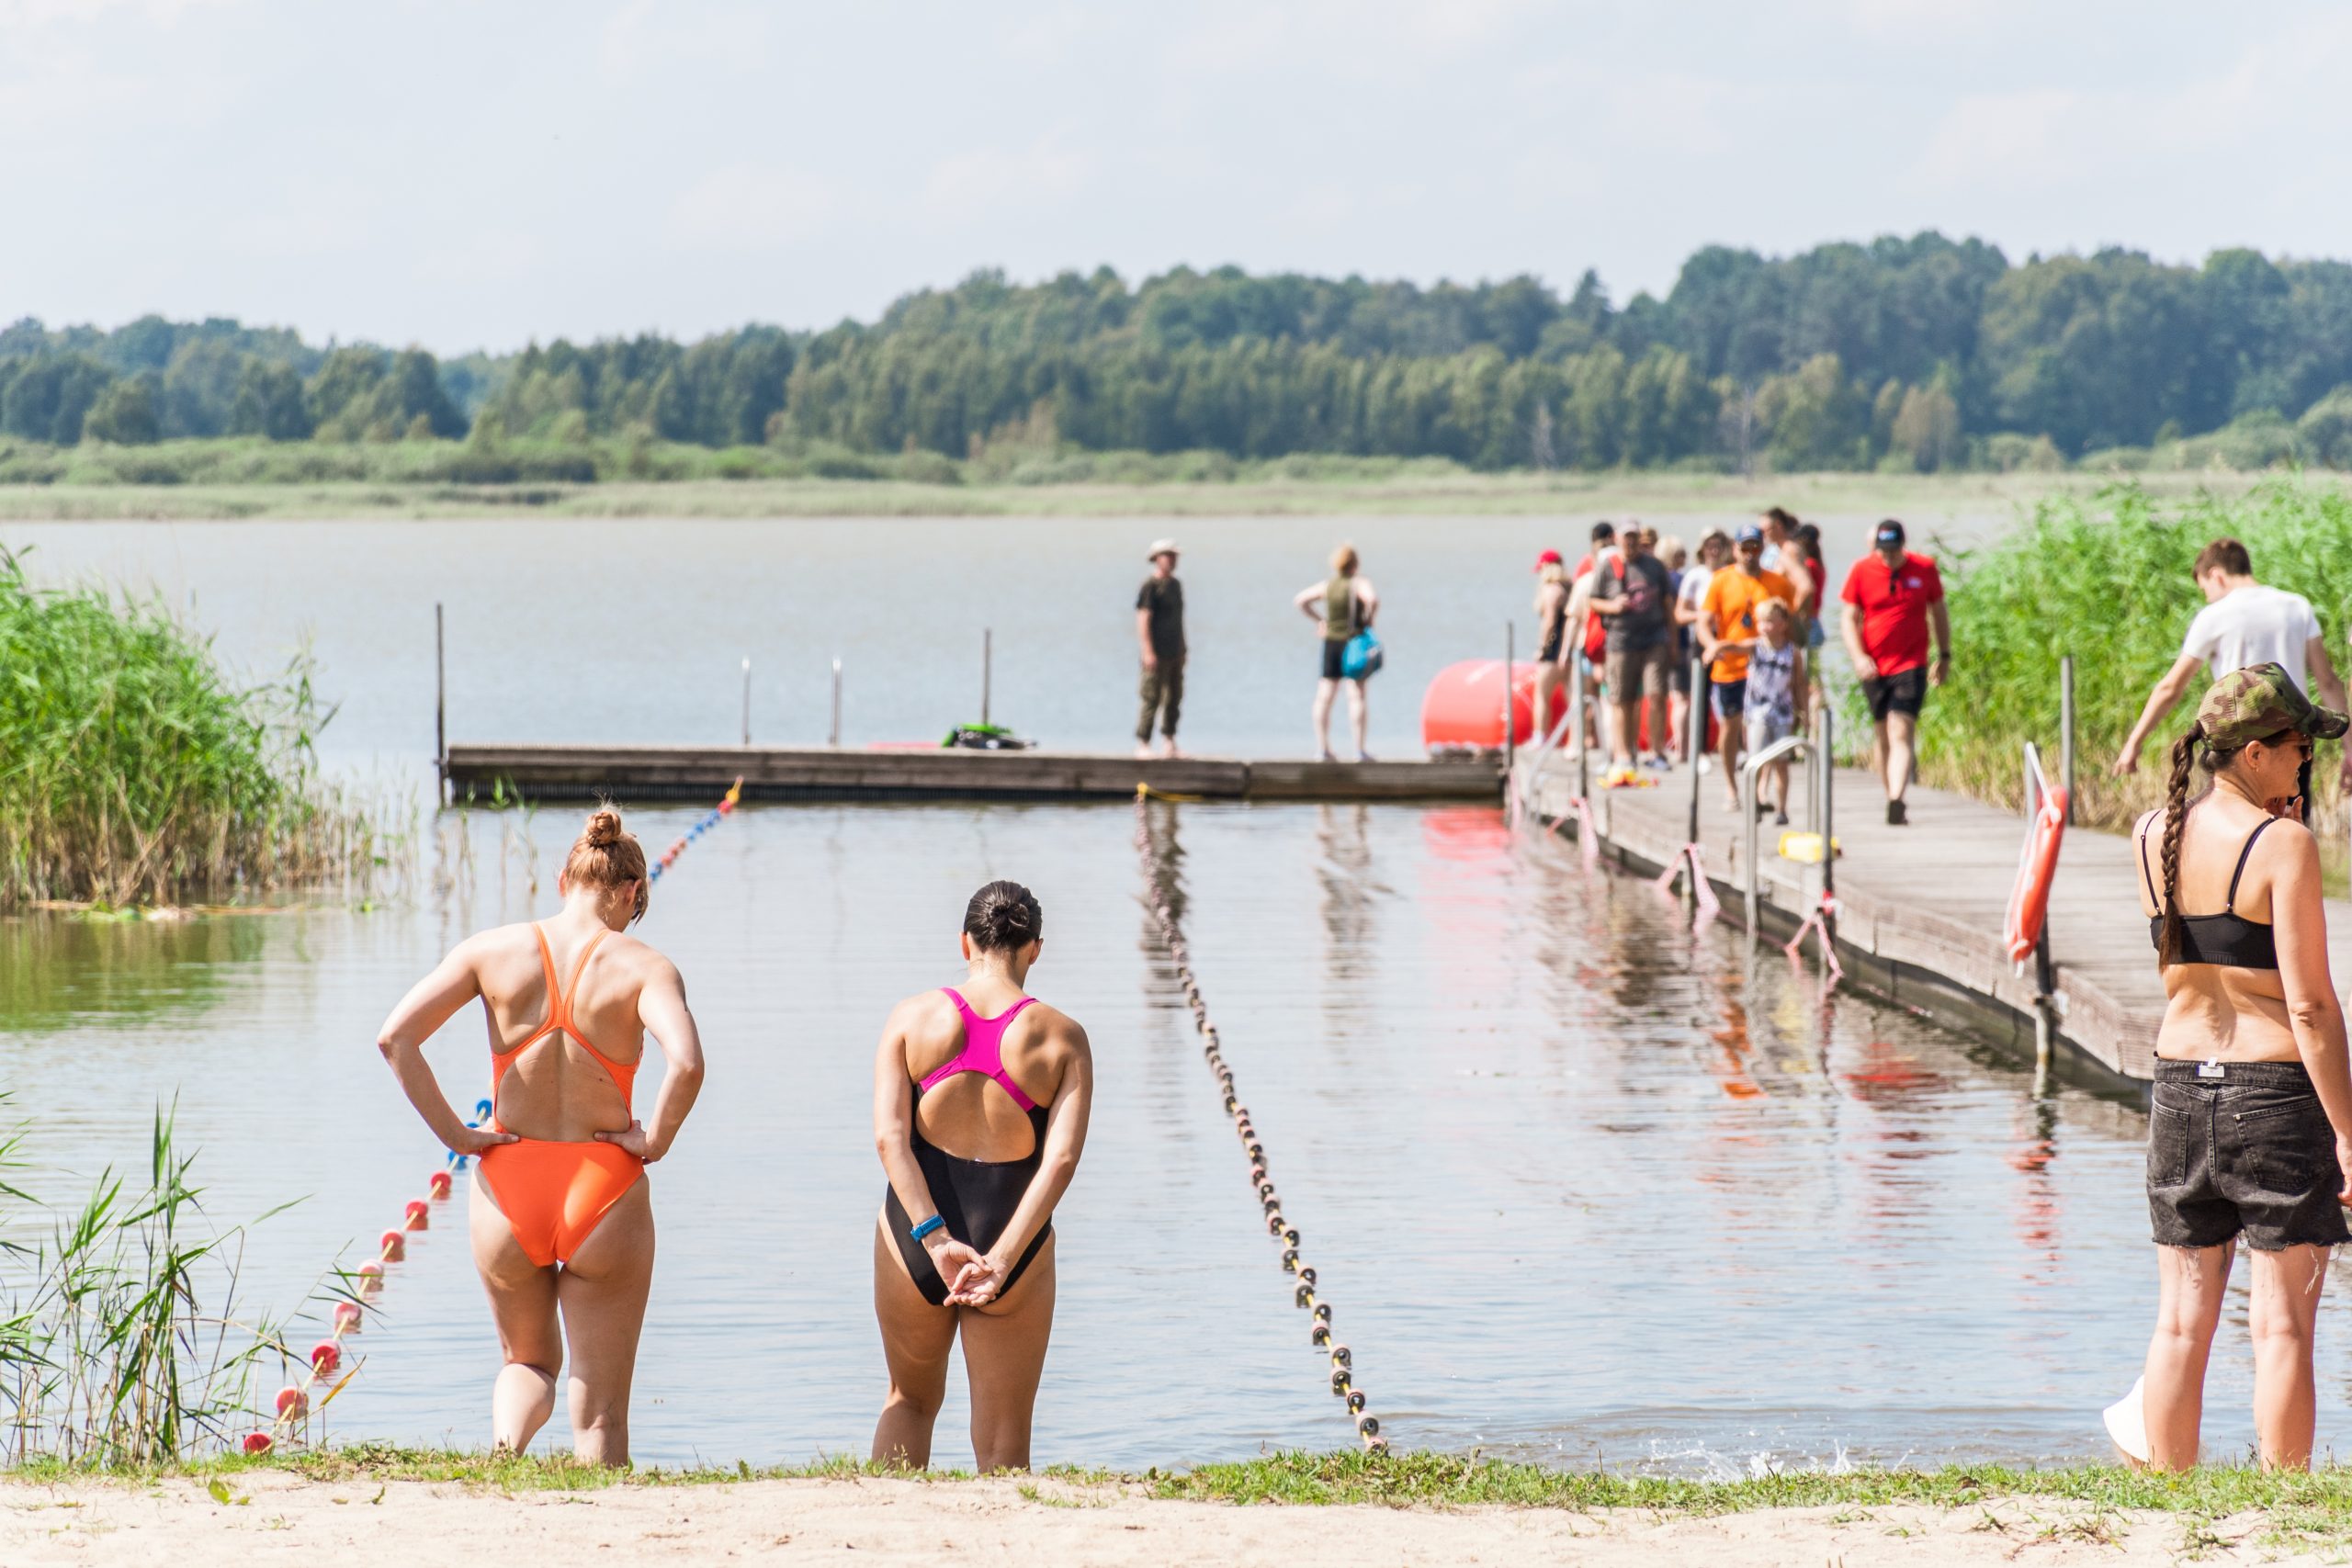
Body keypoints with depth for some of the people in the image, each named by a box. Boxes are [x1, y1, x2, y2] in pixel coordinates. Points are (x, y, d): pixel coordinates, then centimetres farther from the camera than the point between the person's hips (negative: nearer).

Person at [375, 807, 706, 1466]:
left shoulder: (494, 950, 0)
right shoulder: (641, 966, -7)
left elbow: (395, 1036, -8)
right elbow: (687, 1062, -25)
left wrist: (454, 1133, -3)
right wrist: (656, 1140, -9)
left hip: (507, 1191, 2)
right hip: (604, 1193, -2)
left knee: (529, 1363, 25)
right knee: (600, 1414, 10)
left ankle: (506, 1440, -7)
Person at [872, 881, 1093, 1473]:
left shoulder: (913, 1017, -2)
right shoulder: (1062, 1038, -4)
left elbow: (890, 1138, -12)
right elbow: (1061, 1159, -15)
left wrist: (935, 1240, -17)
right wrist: (1001, 1260, -20)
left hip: (914, 1241, 1)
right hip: (1013, 1242, -1)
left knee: (911, 1401, 27)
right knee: (1004, 1448, 8)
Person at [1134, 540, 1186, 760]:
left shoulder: (1175, 585, 16)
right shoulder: (1150, 586, -10)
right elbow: (1143, 620, -15)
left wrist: (1182, 649, 22)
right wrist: (1148, 652, -20)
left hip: (1175, 653, 8)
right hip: (1157, 655, -8)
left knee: (1174, 697, 11)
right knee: (1151, 699, -7)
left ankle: (1169, 742, 18)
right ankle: (1142, 744, -1)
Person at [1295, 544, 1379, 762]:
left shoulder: (1328, 585, 6)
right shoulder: (1358, 584, -8)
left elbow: (1301, 600, 11)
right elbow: (1372, 599, -27)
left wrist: (1319, 620, 14)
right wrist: (1368, 620, -10)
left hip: (1331, 642, 4)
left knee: (1324, 696, 6)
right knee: (1356, 695, -3)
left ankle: (1322, 747, 4)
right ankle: (1359, 750, -5)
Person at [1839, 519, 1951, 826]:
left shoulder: (1924, 569, 0)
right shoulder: (1862, 570, 0)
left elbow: (1939, 613, 13)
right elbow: (1849, 617, 3)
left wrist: (1945, 656, 16)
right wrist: (1858, 656, -10)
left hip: (1911, 665, -2)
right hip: (1873, 667, 2)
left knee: (1901, 733, -15)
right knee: (1882, 734, 9)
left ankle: (1896, 801, -26)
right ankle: (1893, 799, 20)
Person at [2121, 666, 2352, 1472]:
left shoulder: (2153, 834, 4)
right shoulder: (2283, 844, -14)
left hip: (2180, 1084, 6)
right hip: (2278, 1089, -6)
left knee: (2182, 1320, 11)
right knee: (2282, 1322, 1)